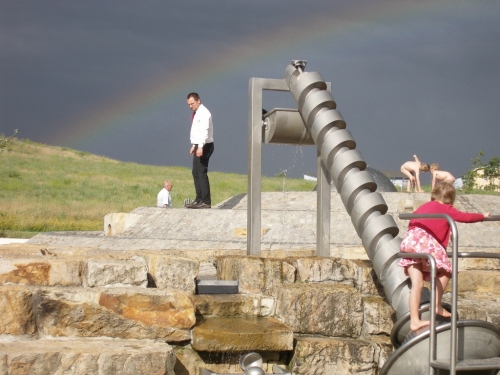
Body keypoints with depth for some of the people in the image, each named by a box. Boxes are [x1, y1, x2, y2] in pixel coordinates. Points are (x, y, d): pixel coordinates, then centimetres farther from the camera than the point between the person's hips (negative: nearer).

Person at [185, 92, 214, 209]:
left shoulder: (204, 113, -15)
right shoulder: (196, 113, 16)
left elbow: (204, 131, -26)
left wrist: (200, 147, -34)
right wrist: (194, 145, 20)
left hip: (204, 146, -10)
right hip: (198, 146, 10)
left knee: (202, 173, -9)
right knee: (196, 173, 12)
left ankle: (206, 202, -7)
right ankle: (199, 199, 18)